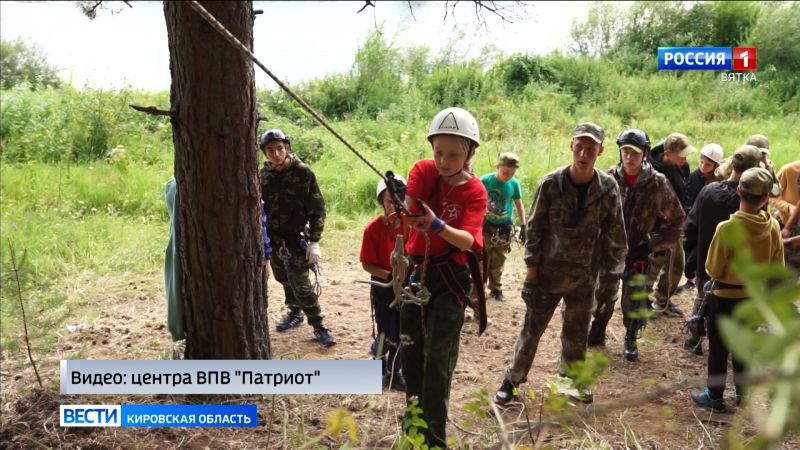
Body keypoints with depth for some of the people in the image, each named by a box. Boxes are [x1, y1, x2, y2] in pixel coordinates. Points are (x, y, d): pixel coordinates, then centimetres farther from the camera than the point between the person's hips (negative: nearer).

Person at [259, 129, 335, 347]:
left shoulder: (302, 172, -14)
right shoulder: (264, 174, -1)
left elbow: (317, 208, -13)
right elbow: (258, 206, 10)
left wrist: (314, 242, -16)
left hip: (296, 237, -5)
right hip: (272, 237, 5)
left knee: (300, 284, -9)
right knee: (284, 279, 16)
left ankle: (319, 327, 2)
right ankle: (295, 313, 37)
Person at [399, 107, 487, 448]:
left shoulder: (475, 191, -10)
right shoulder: (422, 171, -5)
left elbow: (468, 241, -23)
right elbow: (409, 210, -20)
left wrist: (438, 225, -41)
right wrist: (402, 204, -44)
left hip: (451, 277, -3)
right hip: (415, 270, 3)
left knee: (439, 356, -3)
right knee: (410, 349, 15)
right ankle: (415, 415, 38)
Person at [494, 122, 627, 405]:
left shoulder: (608, 188, -8)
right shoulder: (550, 184, -12)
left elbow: (615, 234, 2)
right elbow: (535, 228, -6)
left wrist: (614, 268, 4)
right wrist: (531, 268, -7)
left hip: (584, 277, 2)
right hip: (548, 272, -2)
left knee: (577, 333, 17)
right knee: (532, 329, 7)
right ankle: (513, 378, 24)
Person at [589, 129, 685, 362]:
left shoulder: (657, 183, -13)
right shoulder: (609, 178, -11)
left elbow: (676, 220, -4)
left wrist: (651, 246, -10)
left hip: (638, 254, -1)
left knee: (633, 301, 8)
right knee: (603, 295, 16)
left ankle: (631, 340, 30)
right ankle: (597, 334, 37)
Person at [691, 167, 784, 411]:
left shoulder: (727, 228, -26)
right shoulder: (773, 227, -12)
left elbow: (713, 269, -17)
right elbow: (777, 267, -1)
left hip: (725, 296, -4)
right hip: (755, 296, 4)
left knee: (719, 347, 11)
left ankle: (714, 395, 22)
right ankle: (742, 392, 34)